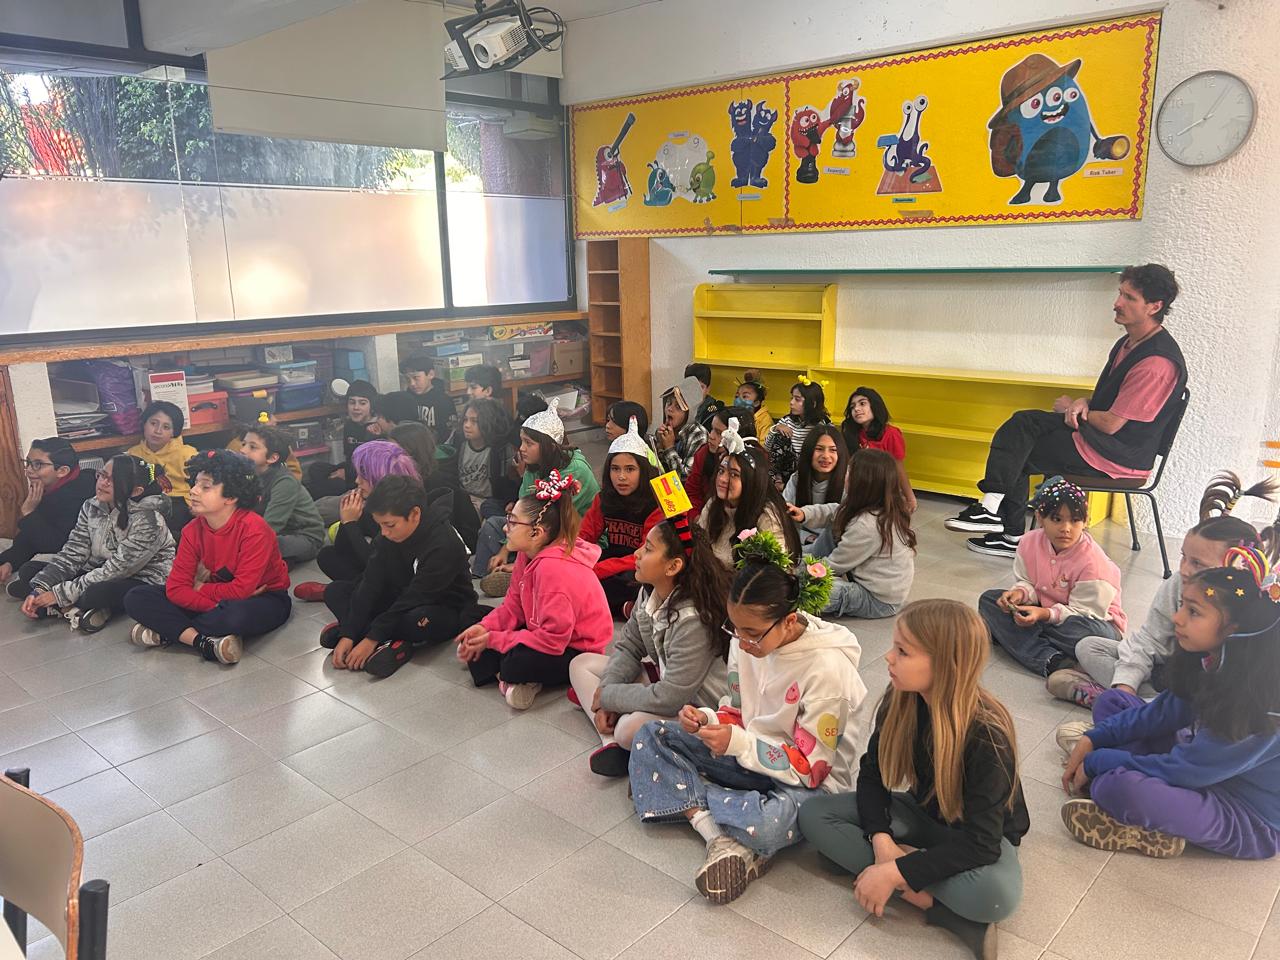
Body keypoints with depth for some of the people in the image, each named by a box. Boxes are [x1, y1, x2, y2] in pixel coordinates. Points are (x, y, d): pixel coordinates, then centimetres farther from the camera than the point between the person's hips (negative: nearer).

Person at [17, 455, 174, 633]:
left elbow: (116, 570, -22)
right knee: (29, 570, 0)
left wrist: (61, 594, -20)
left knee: (99, 592, -37)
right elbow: (72, 553, -3)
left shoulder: (148, 519, -23)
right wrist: (39, 589, -16)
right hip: (101, 575, 7)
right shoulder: (91, 507, -2)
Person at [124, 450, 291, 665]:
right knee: (136, 598, -9)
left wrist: (200, 588, -11)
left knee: (238, 614, -43)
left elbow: (242, 589, -26)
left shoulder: (253, 529, -23)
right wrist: (218, 606, -26)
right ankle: (204, 643, -26)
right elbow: (176, 588, -11)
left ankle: (166, 633, -17)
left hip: (267, 600, -6)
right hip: (221, 601, 6)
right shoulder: (192, 531, -6)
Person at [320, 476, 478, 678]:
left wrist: (372, 639, -31)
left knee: (419, 619, -41)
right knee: (335, 591, -5)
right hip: (399, 601, 7)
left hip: (447, 610, -7)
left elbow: (414, 598, -30)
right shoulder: (386, 537, -7)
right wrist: (347, 635, -21)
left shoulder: (445, 544, -28)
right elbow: (369, 584, -12)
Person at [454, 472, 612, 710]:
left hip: (577, 652, -9)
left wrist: (493, 640, -21)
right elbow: (513, 605, 6)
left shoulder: (553, 569, -31)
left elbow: (553, 639, -30)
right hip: (554, 636, 9)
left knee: (516, 664, -35)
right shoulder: (529, 554, -4)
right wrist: (484, 628, -13)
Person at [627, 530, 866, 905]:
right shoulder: (746, 640, -8)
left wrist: (738, 743, -30)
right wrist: (707, 720, -16)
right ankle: (720, 838, -19)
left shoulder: (827, 668, -26)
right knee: (652, 735, -2)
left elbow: (810, 767, -21)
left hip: (812, 781, -8)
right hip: (749, 757, 8)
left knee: (767, 824, -42)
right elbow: (738, 713, 7)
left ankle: (681, 794, -12)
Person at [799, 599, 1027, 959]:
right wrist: (882, 839, -23)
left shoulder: (987, 735, -31)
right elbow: (872, 773, -7)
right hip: (921, 813, 6)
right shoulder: (900, 700, -17)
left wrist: (895, 873, -32)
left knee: (996, 895, -40)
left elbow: (980, 842, -31)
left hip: (980, 833, -6)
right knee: (813, 814, -15)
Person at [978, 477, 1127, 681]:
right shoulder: (1029, 543, -9)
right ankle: (1053, 662, -30)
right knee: (989, 600, -12)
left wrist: (1045, 614, -37)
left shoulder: (1093, 561, -24)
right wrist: (1020, 592, -22)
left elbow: (1084, 612, -23)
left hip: (1094, 619, -6)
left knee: (1088, 631, -41)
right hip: (1044, 613, 6)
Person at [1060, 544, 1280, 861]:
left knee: (1121, 785, -36)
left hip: (1252, 822, -9)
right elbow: (1164, 712, 6)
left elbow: (1182, 770, -25)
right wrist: (1092, 740, -3)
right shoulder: (1212, 663, -8)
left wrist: (1096, 762, -14)